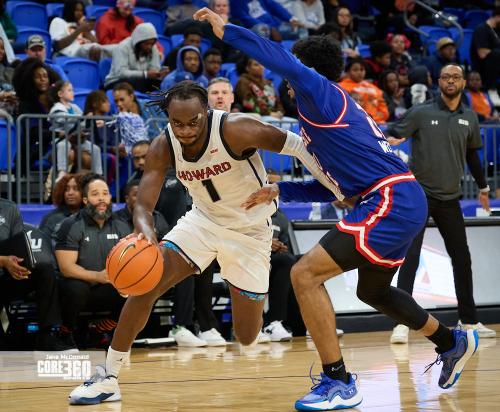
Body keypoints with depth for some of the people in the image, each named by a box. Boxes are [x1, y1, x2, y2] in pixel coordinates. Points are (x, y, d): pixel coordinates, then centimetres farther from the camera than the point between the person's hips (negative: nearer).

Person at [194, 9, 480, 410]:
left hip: (391, 203, -11)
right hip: (404, 202, 11)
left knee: (305, 274, -15)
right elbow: (333, 186, 27)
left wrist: (226, 30, -19)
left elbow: (284, 61, -25)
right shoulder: (334, 107, 23)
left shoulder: (321, 91, -5)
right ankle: (453, 342, 48)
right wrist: (278, 191, 22)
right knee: (373, 291, 32)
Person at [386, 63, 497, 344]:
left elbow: (472, 154, 20)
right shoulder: (422, 113, -4)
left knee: (462, 259, 9)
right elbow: (391, 136, -5)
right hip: (419, 194, -4)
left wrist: (483, 188, 26)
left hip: (450, 198, 4)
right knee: (410, 257, -11)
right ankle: (402, 322, -10)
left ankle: (469, 320, 21)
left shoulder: (469, 118, 8)